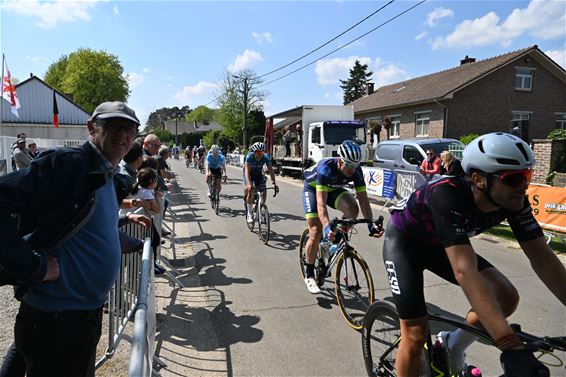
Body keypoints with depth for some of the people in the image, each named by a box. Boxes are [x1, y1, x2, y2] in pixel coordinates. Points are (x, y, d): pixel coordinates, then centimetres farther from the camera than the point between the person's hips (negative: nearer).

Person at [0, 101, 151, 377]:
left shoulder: (105, 176, 9)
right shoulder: (69, 162, -20)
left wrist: (123, 220, 22)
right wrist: (34, 268, -27)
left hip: (88, 310, 9)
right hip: (56, 319, -9)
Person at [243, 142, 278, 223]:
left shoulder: (266, 157, -25)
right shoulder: (249, 156, -32)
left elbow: (271, 170, -26)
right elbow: (247, 170, -40)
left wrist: (274, 184, -37)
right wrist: (248, 184, -55)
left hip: (259, 174, 3)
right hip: (249, 174, -3)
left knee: (264, 191, -13)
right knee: (250, 191, -22)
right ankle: (249, 215, -12)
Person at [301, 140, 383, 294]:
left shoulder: (356, 171, -25)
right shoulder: (326, 168, -39)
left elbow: (363, 198, -24)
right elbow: (321, 202, -45)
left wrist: (371, 224, -36)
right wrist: (327, 227, -57)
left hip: (333, 189, 4)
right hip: (313, 188, -4)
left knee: (353, 209, -28)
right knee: (316, 232, -15)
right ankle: (309, 275, 3)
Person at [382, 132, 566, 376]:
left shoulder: (513, 200, -19)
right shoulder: (448, 195, -39)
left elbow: (542, 258, -14)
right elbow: (465, 272, -47)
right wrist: (513, 349, -49)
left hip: (437, 244, 6)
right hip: (404, 241, -6)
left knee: (506, 297, -11)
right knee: (415, 335, -9)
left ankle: (452, 346, 13)